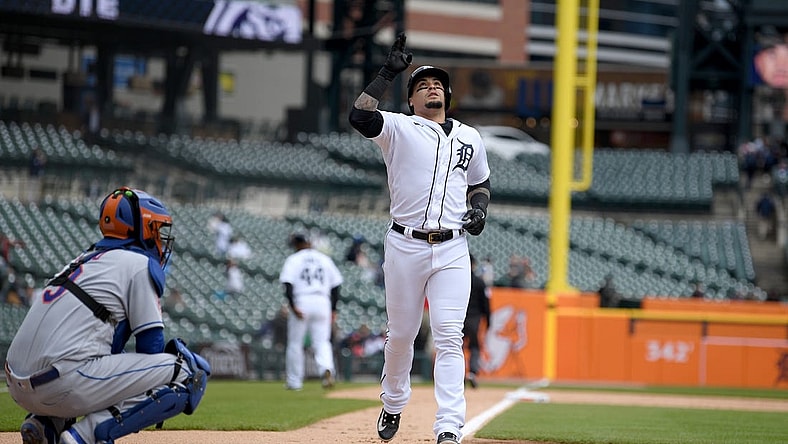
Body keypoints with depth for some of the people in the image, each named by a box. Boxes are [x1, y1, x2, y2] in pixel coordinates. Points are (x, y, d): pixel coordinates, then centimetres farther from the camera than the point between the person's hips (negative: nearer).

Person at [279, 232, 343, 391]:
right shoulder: (325, 259, 13)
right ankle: (327, 369, -26)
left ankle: (294, 382, 14)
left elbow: (288, 284, -11)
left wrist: (292, 306, -16)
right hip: (322, 302, 3)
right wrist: (333, 309, 13)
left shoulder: (293, 259, 3)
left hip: (301, 301, -3)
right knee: (322, 341, 3)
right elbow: (336, 285, 11)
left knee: (295, 343, 9)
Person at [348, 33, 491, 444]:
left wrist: (479, 208, 6)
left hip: (452, 251, 1)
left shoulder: (469, 138, 14)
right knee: (401, 334, 9)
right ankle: (393, 404, 34)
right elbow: (360, 116, -18)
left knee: (449, 337, -9)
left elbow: (480, 182, 28)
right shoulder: (399, 129, 1)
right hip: (405, 247, -1)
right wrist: (388, 72, -20)